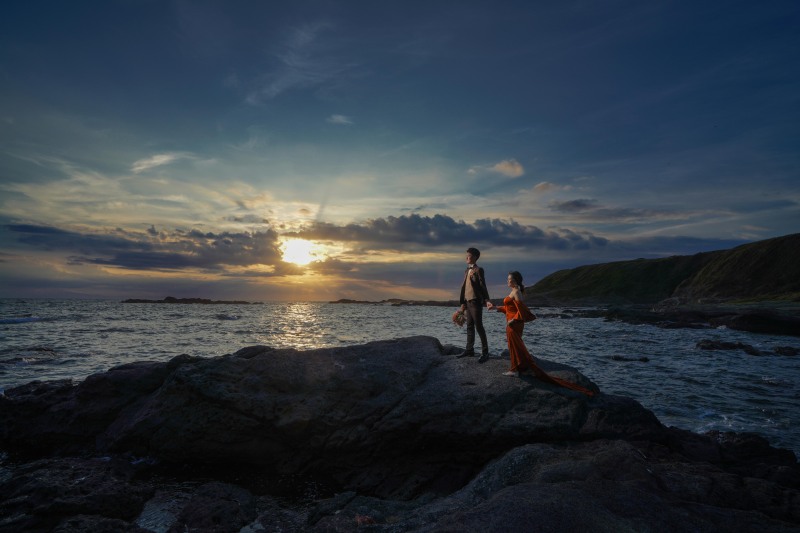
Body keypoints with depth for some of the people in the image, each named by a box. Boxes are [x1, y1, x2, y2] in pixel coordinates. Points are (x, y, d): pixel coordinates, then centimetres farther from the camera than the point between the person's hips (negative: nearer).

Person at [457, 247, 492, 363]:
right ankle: (469, 350, 17)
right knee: (470, 327, 11)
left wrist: (486, 300, -22)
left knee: (479, 327, -6)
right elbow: (463, 287, 14)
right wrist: (462, 302, 12)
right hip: (468, 302, 7)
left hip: (475, 302, -7)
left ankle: (485, 352, -1)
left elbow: (483, 286, -11)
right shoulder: (467, 271, 16)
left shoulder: (478, 270, -5)